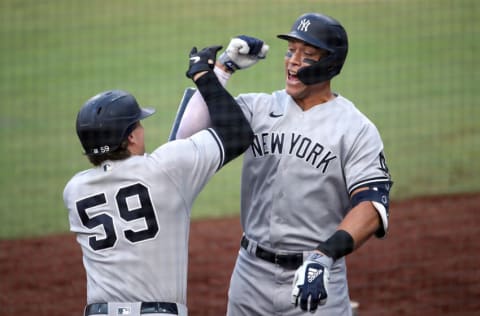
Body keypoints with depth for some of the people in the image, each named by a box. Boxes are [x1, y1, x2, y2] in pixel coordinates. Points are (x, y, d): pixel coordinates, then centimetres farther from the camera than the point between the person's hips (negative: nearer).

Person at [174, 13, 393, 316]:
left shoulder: (356, 129, -5)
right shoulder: (258, 108, 6)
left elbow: (372, 206, -17)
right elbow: (188, 135, -5)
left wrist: (325, 256, -32)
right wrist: (224, 67, -6)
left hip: (316, 281, -4)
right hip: (251, 276, 4)